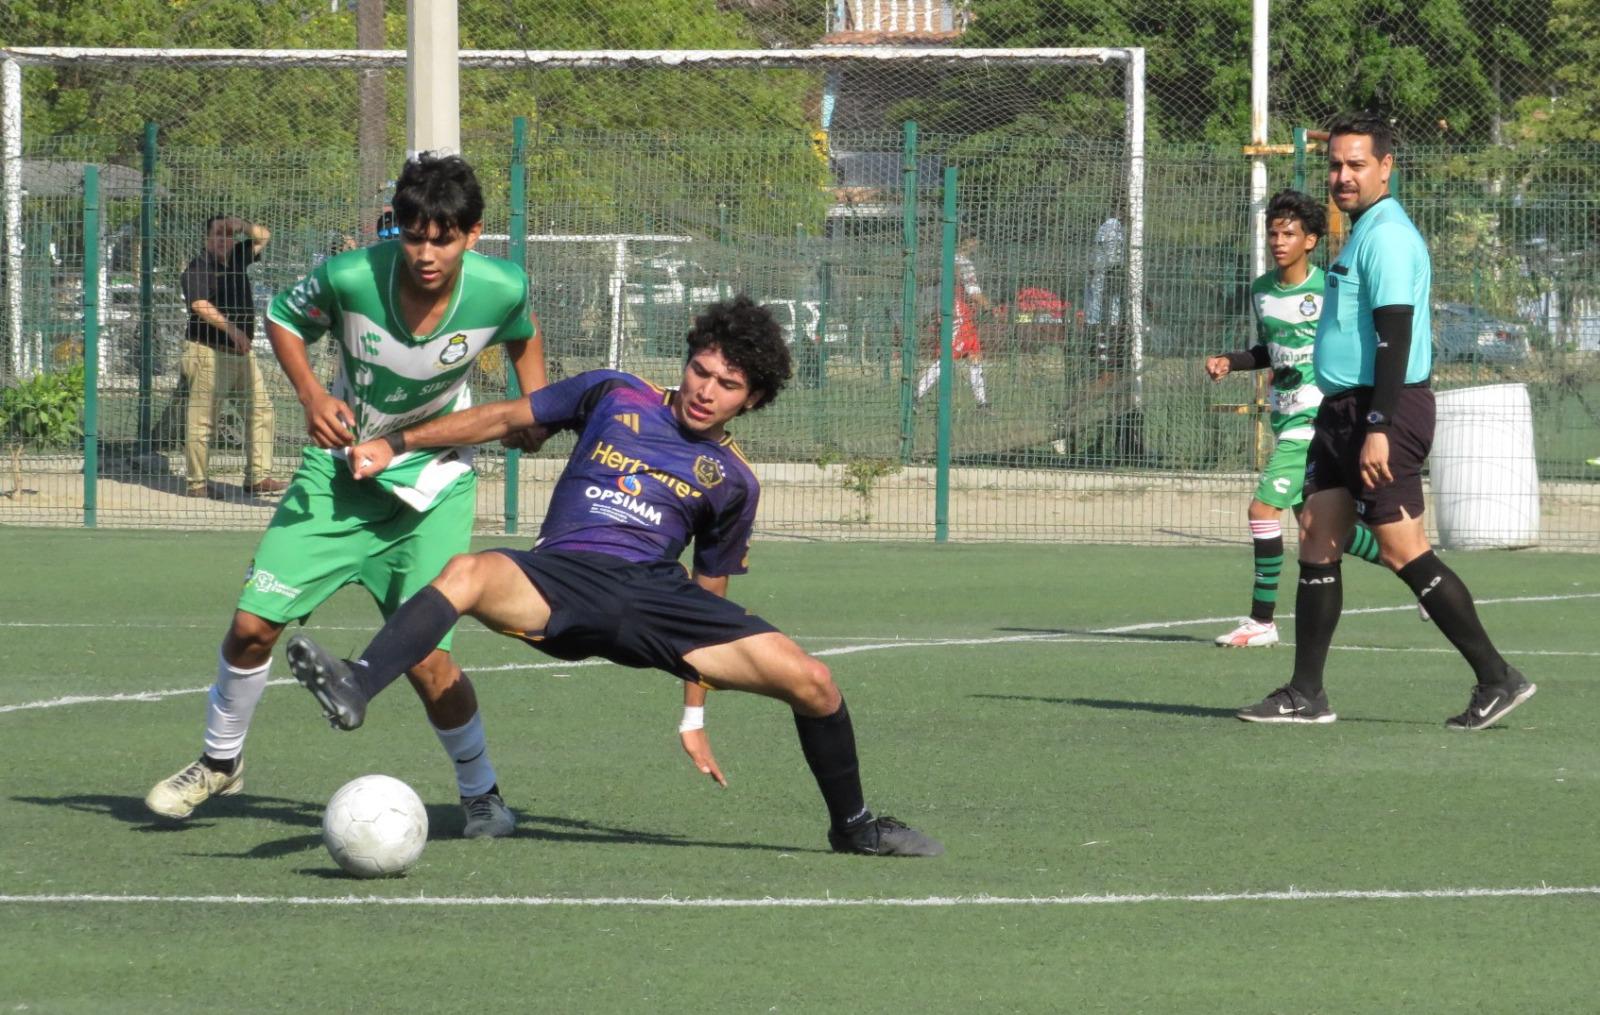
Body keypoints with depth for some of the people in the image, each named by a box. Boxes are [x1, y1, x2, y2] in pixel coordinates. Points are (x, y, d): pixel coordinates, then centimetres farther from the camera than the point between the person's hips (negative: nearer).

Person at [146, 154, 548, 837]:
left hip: (433, 478, -1)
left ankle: (482, 794, 11)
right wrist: (311, 394, -16)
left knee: (424, 657, -13)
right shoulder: (350, 277, -23)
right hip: (340, 465, 1)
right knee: (254, 623, -3)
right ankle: (220, 761, 24)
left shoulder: (501, 290, -19)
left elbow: (523, 335, 8)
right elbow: (283, 317, -1)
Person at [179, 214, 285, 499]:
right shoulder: (198, 268, -8)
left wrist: (242, 225, 4)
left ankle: (258, 477, 7)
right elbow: (200, 305, -22)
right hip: (208, 350, -8)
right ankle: (197, 482, -1)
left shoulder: (237, 259, 14)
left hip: (241, 351, 8)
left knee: (260, 409, 4)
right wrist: (232, 329, -29)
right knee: (203, 418, -5)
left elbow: (263, 235, 25)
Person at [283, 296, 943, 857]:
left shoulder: (731, 481, 15)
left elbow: (709, 592, 21)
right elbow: (506, 418, 20)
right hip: (558, 579, -2)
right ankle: (355, 688, -59)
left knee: (813, 684, -11)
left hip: (656, 593, 2)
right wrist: (396, 444, 15)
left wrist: (695, 712, 20)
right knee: (469, 574, -38)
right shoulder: (615, 397, 13)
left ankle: (852, 826, 15)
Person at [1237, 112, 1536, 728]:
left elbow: (1395, 337, -21)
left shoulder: (1387, 236, -15)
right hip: (1344, 411, 10)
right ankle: (1305, 695, 9)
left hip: (1384, 411, -10)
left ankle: (1497, 679, -4)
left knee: (1403, 551, -9)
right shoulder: (1363, 233, 17)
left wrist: (1379, 429, -26)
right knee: (1317, 540, 7)